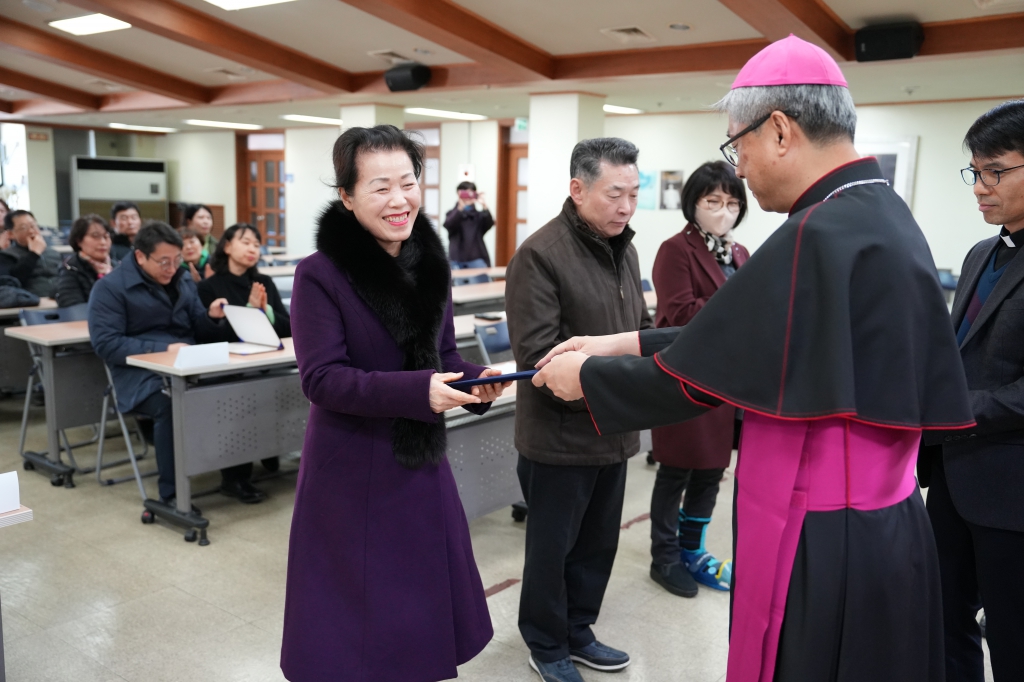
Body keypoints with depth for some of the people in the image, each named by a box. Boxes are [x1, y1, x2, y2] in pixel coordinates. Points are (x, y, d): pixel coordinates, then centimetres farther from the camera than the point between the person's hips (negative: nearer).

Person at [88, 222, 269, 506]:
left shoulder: (182, 280, 16)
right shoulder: (110, 287, -2)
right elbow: (106, 344, -12)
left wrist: (211, 317, -4)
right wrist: (163, 350, -20)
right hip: (142, 375, -5)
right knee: (170, 404, -37)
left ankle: (235, 473, -5)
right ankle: (170, 494, -22)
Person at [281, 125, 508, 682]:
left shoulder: (430, 264, 2)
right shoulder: (321, 274, -16)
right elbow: (321, 378, -19)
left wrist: (474, 385, -12)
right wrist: (415, 392, -30)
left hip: (421, 458, 6)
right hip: (351, 470, -5)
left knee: (428, 592, 19)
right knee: (355, 610, 8)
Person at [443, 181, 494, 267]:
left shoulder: (479, 215, 11)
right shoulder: (453, 214, 10)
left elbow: (489, 224, -10)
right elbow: (448, 225, -12)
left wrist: (484, 206, -27)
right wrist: (460, 208, -28)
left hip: (476, 258, 0)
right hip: (456, 259, 0)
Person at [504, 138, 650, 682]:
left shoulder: (623, 248, 7)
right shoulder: (539, 255, -18)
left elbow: (641, 326, 16)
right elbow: (538, 358, -22)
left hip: (614, 430, 7)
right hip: (560, 436, -7)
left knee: (598, 544, 19)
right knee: (552, 549, 12)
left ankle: (576, 631, 40)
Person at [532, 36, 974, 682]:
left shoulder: (822, 237, -24)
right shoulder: (886, 216, 5)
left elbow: (694, 374, -17)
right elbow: (733, 336, 9)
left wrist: (586, 374, -2)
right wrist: (627, 343, 8)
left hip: (822, 546, -9)